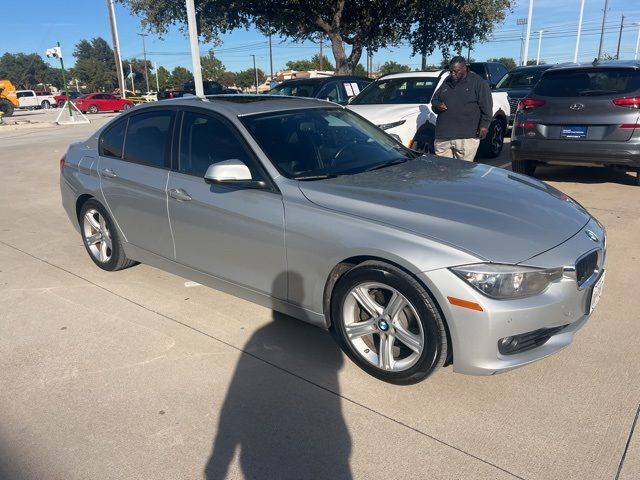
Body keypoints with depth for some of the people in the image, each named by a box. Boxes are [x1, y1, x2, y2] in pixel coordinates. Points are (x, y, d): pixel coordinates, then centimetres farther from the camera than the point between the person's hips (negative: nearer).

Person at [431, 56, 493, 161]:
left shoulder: (478, 82, 3)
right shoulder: (446, 83, 18)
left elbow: (486, 106, 0)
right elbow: (434, 100, 27)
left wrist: (484, 125, -10)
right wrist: (437, 106, 3)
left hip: (466, 137, -5)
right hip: (442, 136, 5)